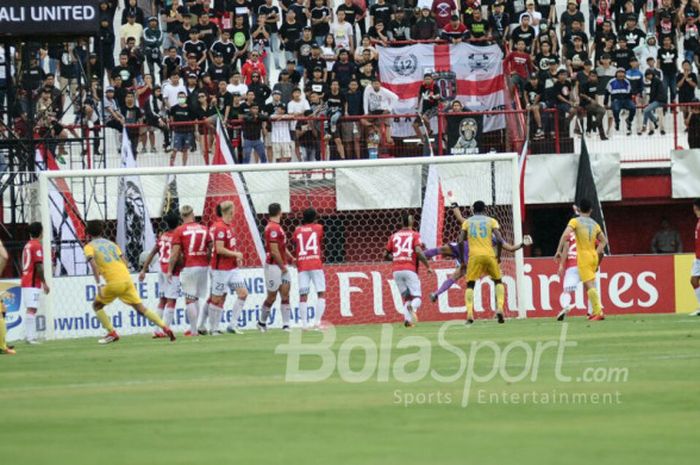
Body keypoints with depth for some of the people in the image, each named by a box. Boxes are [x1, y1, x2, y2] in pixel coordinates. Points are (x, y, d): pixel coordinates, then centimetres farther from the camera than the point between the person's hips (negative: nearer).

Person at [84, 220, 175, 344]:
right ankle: (165, 328, -6)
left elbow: (93, 264, -12)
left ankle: (112, 333, 6)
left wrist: (99, 285, -16)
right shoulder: (111, 244, 22)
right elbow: (124, 262, 15)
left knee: (97, 306, 16)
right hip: (127, 279, 5)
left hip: (113, 283, -5)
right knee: (141, 308, 7)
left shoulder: (89, 247, 6)